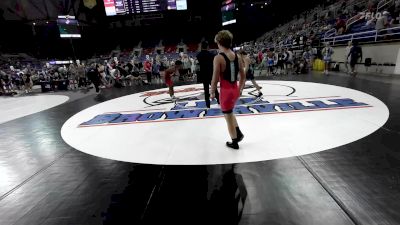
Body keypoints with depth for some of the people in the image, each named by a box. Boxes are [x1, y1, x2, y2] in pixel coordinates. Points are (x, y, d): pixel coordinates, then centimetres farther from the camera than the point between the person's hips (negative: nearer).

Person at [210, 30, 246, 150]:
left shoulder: (218, 58, -16)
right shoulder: (237, 57, 3)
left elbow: (215, 79, -16)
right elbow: (243, 76, 8)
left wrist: (212, 92, -2)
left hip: (225, 91, -6)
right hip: (235, 90, 6)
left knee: (228, 117, 11)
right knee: (229, 113, 30)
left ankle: (234, 142, 26)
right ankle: (239, 133, 28)